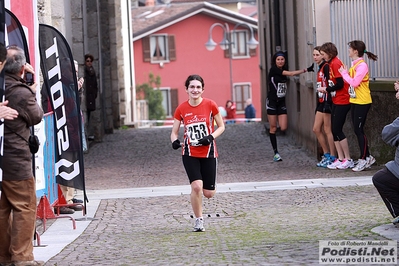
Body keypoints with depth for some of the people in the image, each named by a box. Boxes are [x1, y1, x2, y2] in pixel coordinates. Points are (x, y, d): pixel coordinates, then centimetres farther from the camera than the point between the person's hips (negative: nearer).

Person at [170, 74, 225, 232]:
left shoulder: (210, 105, -6)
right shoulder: (181, 109, -3)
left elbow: (221, 127, 2)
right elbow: (174, 132, 3)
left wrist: (211, 137, -16)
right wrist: (174, 141, -19)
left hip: (208, 153, 0)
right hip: (190, 153, 0)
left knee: (209, 193, 2)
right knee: (196, 186, -19)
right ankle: (199, 220, -1)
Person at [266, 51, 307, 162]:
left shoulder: (284, 70, 10)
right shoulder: (273, 70, -11)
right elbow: (291, 73, -15)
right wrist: (304, 70, -13)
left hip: (281, 102, 6)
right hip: (272, 101, -6)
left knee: (283, 128, -7)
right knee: (273, 128, -1)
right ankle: (276, 153, 6)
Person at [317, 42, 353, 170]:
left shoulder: (335, 63, -14)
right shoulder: (331, 63, 13)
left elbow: (340, 84, -19)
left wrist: (326, 89, -9)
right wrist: (326, 89, -1)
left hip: (342, 102, -9)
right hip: (336, 101, 9)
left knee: (337, 130, -6)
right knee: (334, 130, 9)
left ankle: (348, 159, -1)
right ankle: (340, 159, 13)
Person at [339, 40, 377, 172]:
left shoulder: (362, 65, -15)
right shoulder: (354, 65, 12)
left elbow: (354, 82, -22)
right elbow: (351, 82, 10)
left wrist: (344, 73, -10)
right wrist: (345, 73, 0)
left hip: (362, 102, -9)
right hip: (354, 101, 9)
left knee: (359, 130, -6)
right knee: (357, 130, 11)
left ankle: (363, 159, 0)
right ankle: (367, 157, 19)